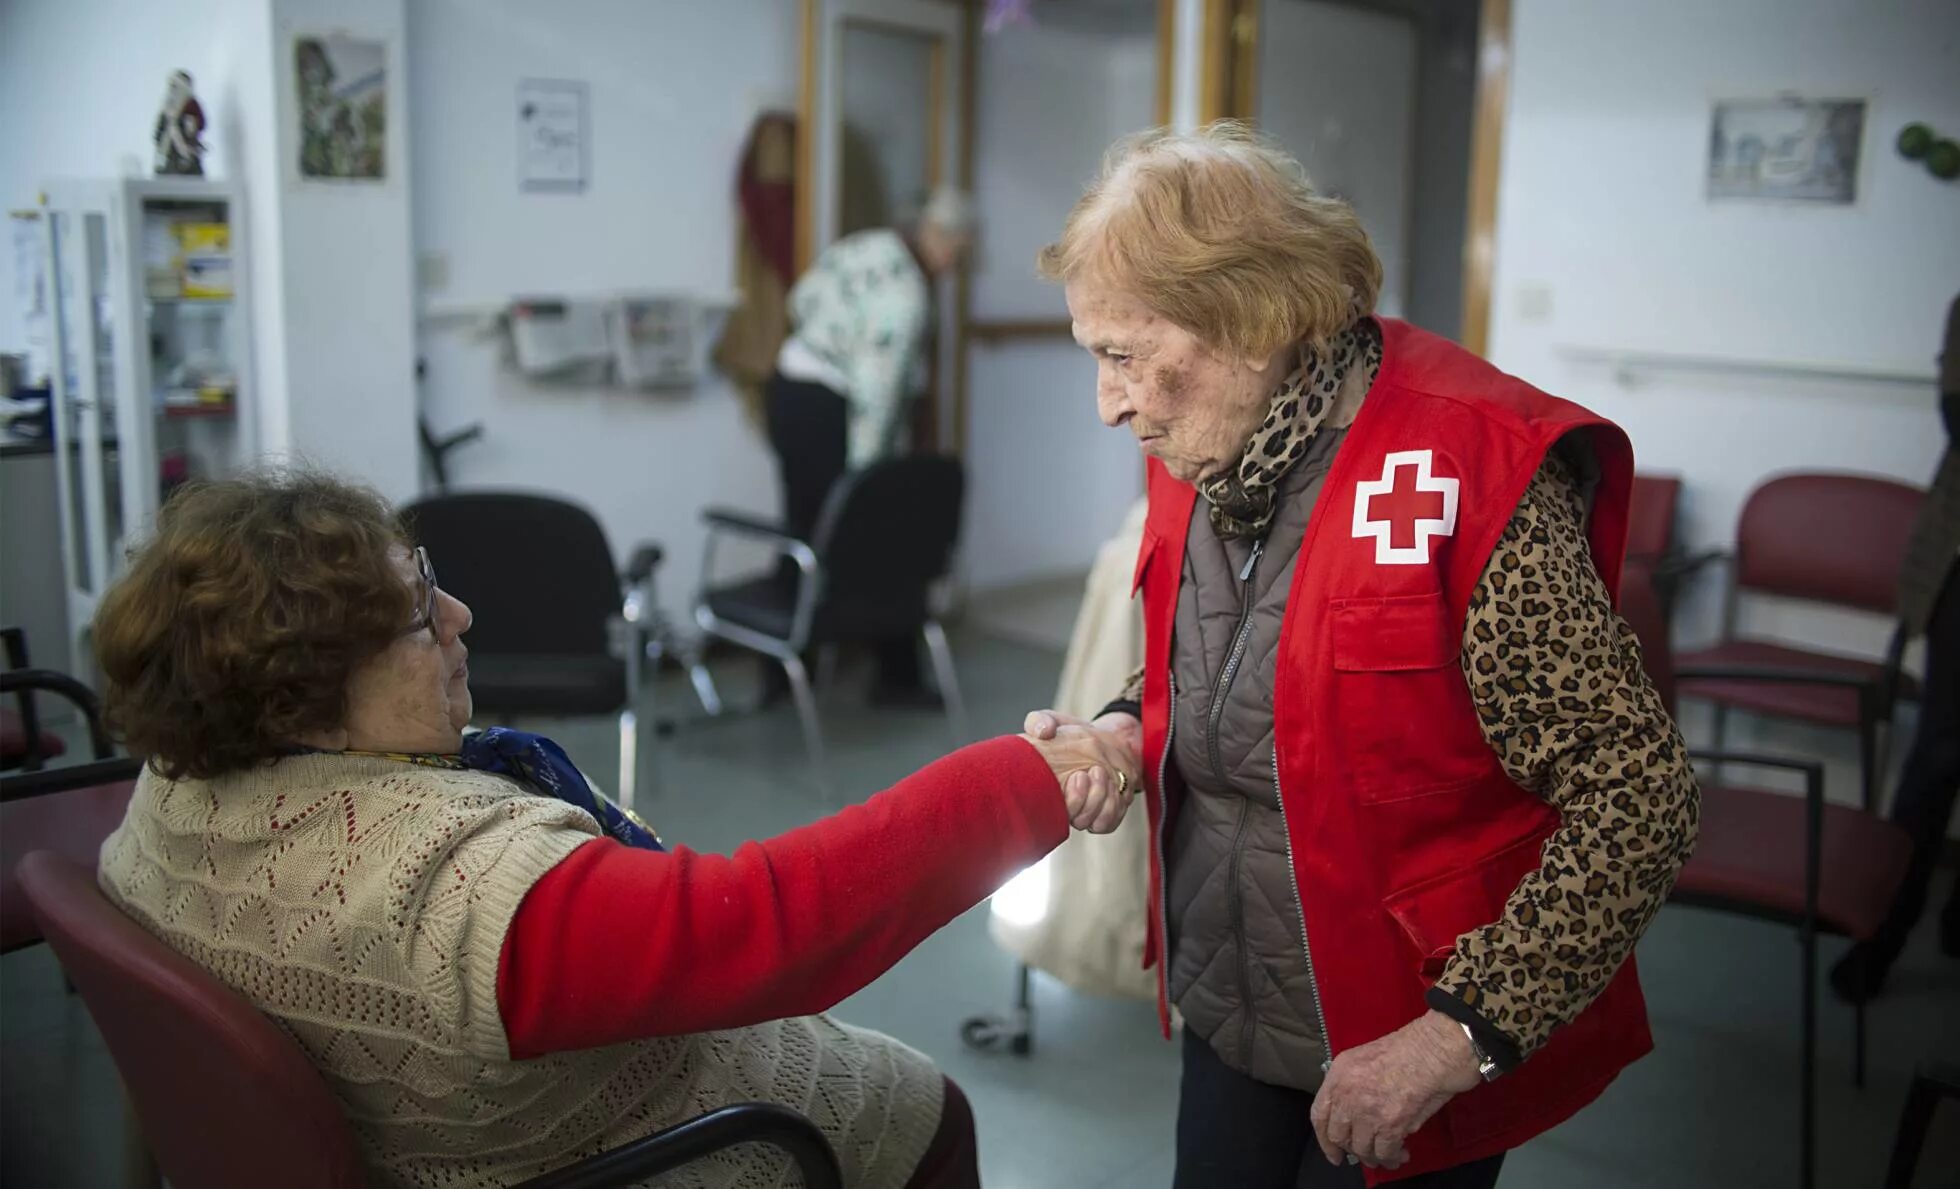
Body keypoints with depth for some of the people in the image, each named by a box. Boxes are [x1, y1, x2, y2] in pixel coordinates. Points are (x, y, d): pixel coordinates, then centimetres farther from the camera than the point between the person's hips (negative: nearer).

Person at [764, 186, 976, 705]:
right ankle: (896, 678, 10)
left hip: (788, 388, 9)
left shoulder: (868, 245, 7)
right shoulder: (906, 292, -19)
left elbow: (804, 297, 17)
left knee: (803, 529, 14)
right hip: (824, 409, -9)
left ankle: (781, 669, 20)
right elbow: (878, 390, -22)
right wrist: (864, 472, -19)